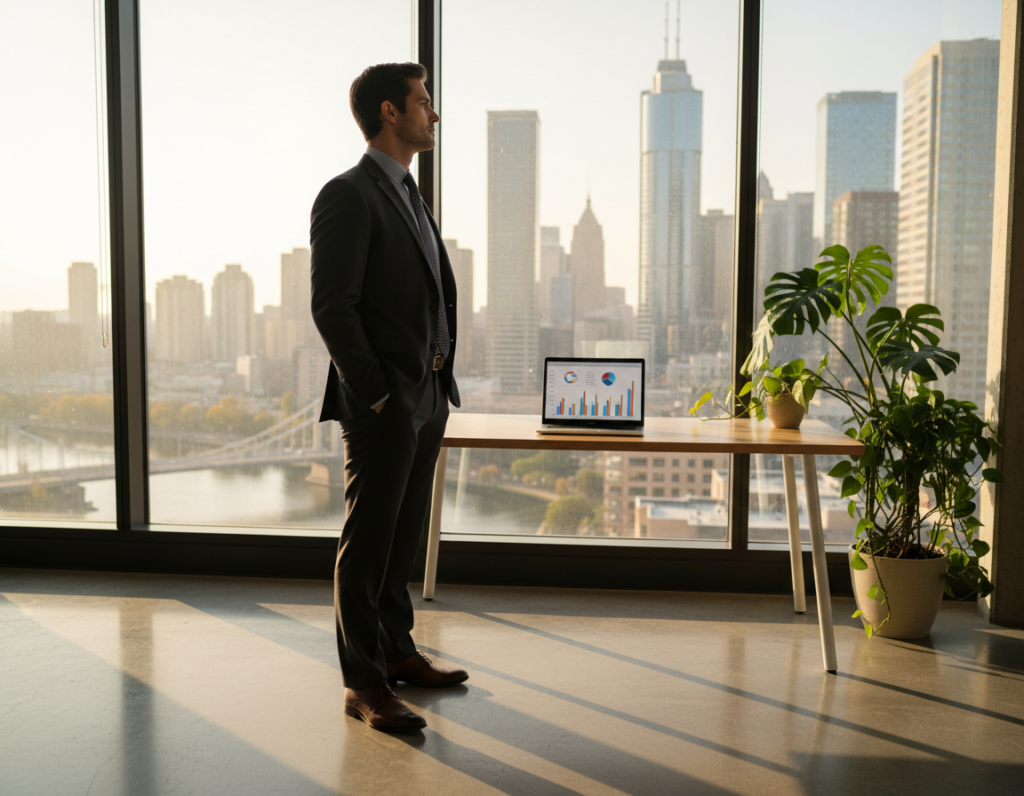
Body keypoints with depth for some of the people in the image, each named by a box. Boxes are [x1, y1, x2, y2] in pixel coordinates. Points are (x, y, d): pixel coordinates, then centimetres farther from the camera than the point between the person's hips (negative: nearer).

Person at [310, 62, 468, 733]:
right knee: (368, 541, 0)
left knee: (404, 535, 16)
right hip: (383, 403, -9)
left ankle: (396, 651, 29)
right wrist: (373, 395, -16)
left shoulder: (410, 195, 19)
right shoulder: (348, 196, -9)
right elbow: (332, 306, -15)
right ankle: (364, 684, 10)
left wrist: (442, 381, 14)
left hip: (429, 399, 9)